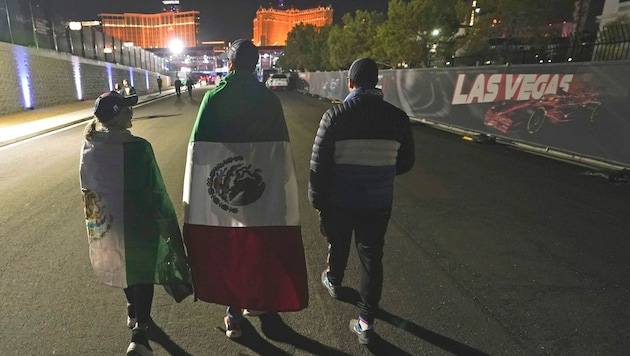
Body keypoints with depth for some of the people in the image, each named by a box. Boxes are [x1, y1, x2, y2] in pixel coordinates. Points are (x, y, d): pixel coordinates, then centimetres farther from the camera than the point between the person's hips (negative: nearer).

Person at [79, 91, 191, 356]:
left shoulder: (89, 147, -7)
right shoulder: (138, 147, -22)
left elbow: (87, 187, 4)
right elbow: (155, 190, -18)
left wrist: (98, 214, 18)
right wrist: (166, 220, -4)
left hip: (104, 222, 5)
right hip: (138, 222, -5)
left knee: (123, 266, 27)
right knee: (143, 272, 11)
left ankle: (133, 313, 49)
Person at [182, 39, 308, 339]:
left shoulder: (213, 97, -5)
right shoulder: (269, 99, -4)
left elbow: (199, 147, -8)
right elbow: (280, 149, -6)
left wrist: (197, 191, 0)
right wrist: (280, 186, 2)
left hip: (220, 190, 0)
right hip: (262, 190, 1)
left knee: (226, 249, 15)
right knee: (256, 249, 19)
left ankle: (234, 311, 24)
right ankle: (254, 299, 38)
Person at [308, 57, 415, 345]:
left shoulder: (335, 115, -12)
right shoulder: (397, 117, -5)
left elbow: (319, 164, -13)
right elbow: (405, 162, 5)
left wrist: (317, 201, -3)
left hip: (339, 201, 0)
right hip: (378, 203, 1)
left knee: (338, 245, 25)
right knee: (372, 258, 13)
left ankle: (333, 281, 51)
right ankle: (366, 320, 19)